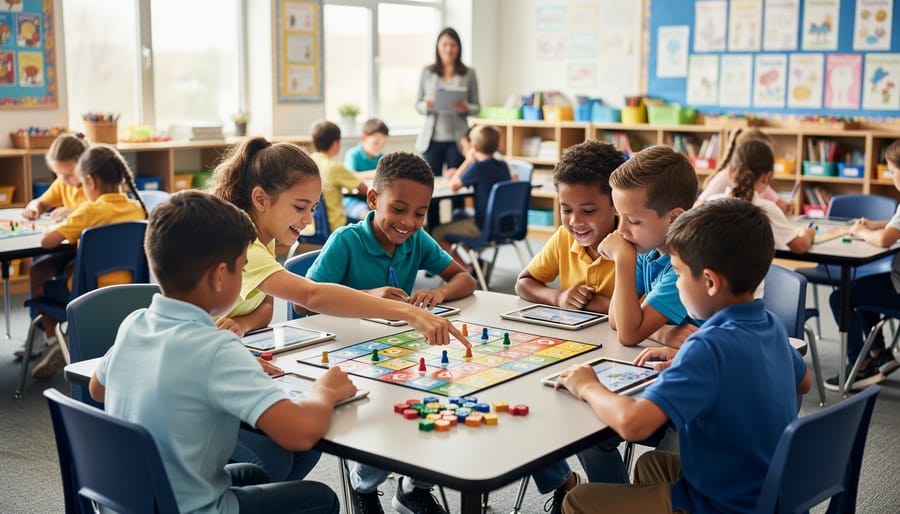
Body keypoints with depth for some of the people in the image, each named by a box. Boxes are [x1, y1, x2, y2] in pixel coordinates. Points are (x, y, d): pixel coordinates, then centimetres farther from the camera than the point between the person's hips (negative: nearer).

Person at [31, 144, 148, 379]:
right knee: (72, 266, 33)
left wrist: (60, 226, 5)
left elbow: (46, 241, -16)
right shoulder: (137, 208, -2)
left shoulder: (90, 211, -17)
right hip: (128, 290, 6)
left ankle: (54, 341, 16)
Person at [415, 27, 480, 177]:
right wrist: (426, 105, -11)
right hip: (431, 138, 1)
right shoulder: (427, 72, 8)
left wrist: (466, 108, -13)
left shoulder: (468, 73, 5)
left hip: (457, 140, -1)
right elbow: (417, 104, 11)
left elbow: (477, 107, 8)